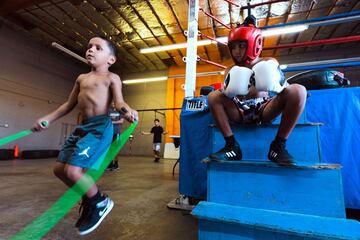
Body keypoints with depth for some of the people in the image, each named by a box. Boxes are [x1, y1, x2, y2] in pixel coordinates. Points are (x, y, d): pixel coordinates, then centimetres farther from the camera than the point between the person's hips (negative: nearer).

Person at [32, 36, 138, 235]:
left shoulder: (111, 77, 1)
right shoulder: (81, 78, 20)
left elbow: (119, 101, -13)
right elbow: (69, 104, 25)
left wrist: (127, 111, -36)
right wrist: (47, 119, 22)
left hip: (100, 126, -8)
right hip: (82, 127, 9)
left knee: (73, 171, -17)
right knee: (60, 168, 12)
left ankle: (100, 204, 9)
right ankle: (88, 200, 29)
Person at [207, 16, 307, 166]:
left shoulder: (269, 63, 6)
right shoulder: (232, 71, 7)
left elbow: (285, 89, -2)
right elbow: (227, 96, -6)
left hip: (264, 111, 0)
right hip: (241, 113, 1)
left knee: (298, 91, -23)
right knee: (213, 96, -19)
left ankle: (278, 146, -18)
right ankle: (232, 146, -19)